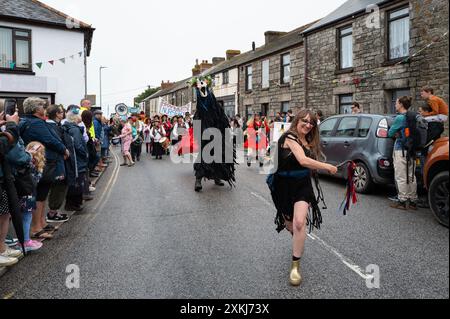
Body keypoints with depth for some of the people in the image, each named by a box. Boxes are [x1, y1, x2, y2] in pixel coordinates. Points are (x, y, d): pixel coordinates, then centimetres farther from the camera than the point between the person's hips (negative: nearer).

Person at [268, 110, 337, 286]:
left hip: (303, 185, 4)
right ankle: (298, 242, 52)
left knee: (299, 223, -18)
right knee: (289, 224, 14)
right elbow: (303, 160, -29)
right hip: (284, 186, -4)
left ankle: (295, 266, -9)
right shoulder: (290, 137, -17)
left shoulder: (308, 141, 8)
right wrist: (328, 167, -23)